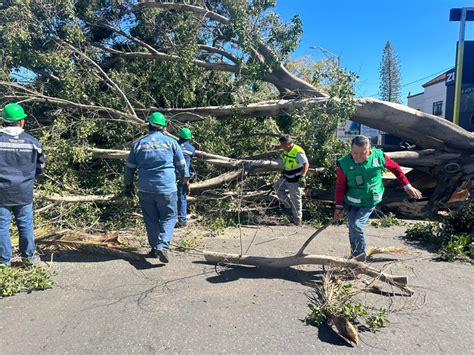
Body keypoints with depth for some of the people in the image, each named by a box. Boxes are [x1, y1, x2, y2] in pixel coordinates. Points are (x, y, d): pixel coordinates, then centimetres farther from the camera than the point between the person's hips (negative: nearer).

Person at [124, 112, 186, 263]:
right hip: (166, 188, -2)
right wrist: (182, 179, 26)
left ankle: (154, 248, 20)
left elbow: (129, 167, 11)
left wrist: (128, 185, 24)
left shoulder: (138, 143, 6)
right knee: (168, 217, 7)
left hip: (145, 189, 2)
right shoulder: (171, 142, 1)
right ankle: (162, 245, -10)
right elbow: (181, 166, 7)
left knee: (151, 219, 14)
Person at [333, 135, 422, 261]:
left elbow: (395, 168, 3)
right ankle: (356, 257, 25)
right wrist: (339, 206, -7)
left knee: (357, 225, -16)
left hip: (370, 202, -1)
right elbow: (340, 186, -8)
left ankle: (359, 255, 5)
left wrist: (407, 186, 4)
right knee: (353, 229, 4)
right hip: (352, 202, 1)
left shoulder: (378, 156, -15)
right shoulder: (344, 163, -17)